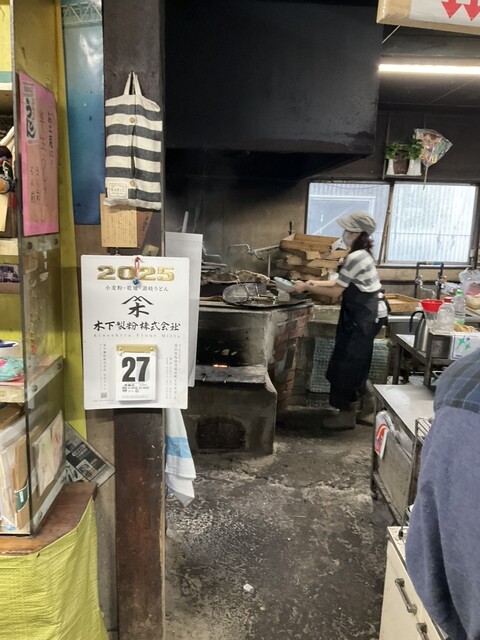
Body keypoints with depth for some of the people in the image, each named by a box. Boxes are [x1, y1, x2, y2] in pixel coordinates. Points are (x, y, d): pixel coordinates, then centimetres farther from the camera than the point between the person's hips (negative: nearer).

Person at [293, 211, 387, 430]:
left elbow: (336, 291, -18)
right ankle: (350, 408, 30)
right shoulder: (361, 255, 11)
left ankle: (346, 414, 11)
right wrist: (317, 282, 11)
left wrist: (306, 287, -9)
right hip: (365, 316, 10)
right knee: (355, 364, 17)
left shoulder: (356, 257, -21)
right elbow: (344, 284, 17)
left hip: (363, 318, -10)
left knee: (347, 365, -1)